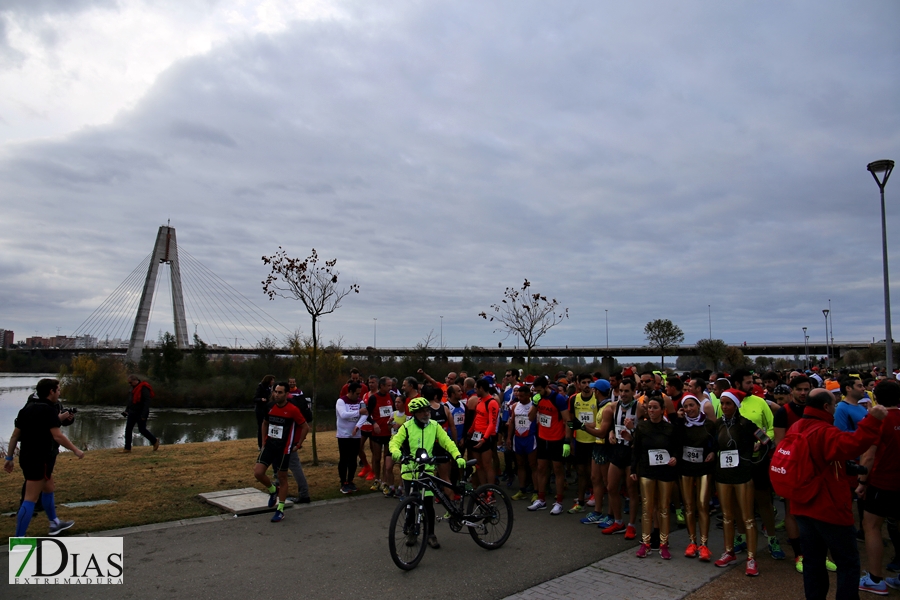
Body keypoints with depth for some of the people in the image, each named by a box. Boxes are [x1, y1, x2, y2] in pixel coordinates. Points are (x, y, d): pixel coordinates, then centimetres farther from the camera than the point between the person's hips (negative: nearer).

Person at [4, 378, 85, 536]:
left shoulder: (27, 408, 10)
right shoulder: (49, 409, -16)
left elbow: (15, 435, 11)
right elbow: (57, 436, -21)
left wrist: (9, 458, 16)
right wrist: (75, 450, -10)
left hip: (27, 457, 9)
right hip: (39, 459, -9)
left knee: (49, 489, 24)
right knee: (31, 499, -6)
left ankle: (55, 524, 37)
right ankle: (18, 541, -4)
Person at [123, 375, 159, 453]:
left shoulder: (144, 388, -18)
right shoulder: (134, 388, 10)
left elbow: (147, 402, -22)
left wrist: (144, 415, -24)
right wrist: (127, 410, 14)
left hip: (140, 414, -8)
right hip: (132, 413, 8)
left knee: (142, 429, -1)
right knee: (128, 429, 3)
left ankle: (155, 441, 20)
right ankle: (127, 448, 8)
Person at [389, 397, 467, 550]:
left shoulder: (434, 426, 0)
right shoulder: (407, 427, -3)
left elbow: (447, 442, -3)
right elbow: (395, 441, -11)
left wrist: (458, 456, -18)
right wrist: (395, 451, -34)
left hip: (427, 470, 0)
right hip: (409, 471, 0)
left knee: (428, 504, -3)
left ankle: (431, 534, 12)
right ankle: (412, 532, 27)